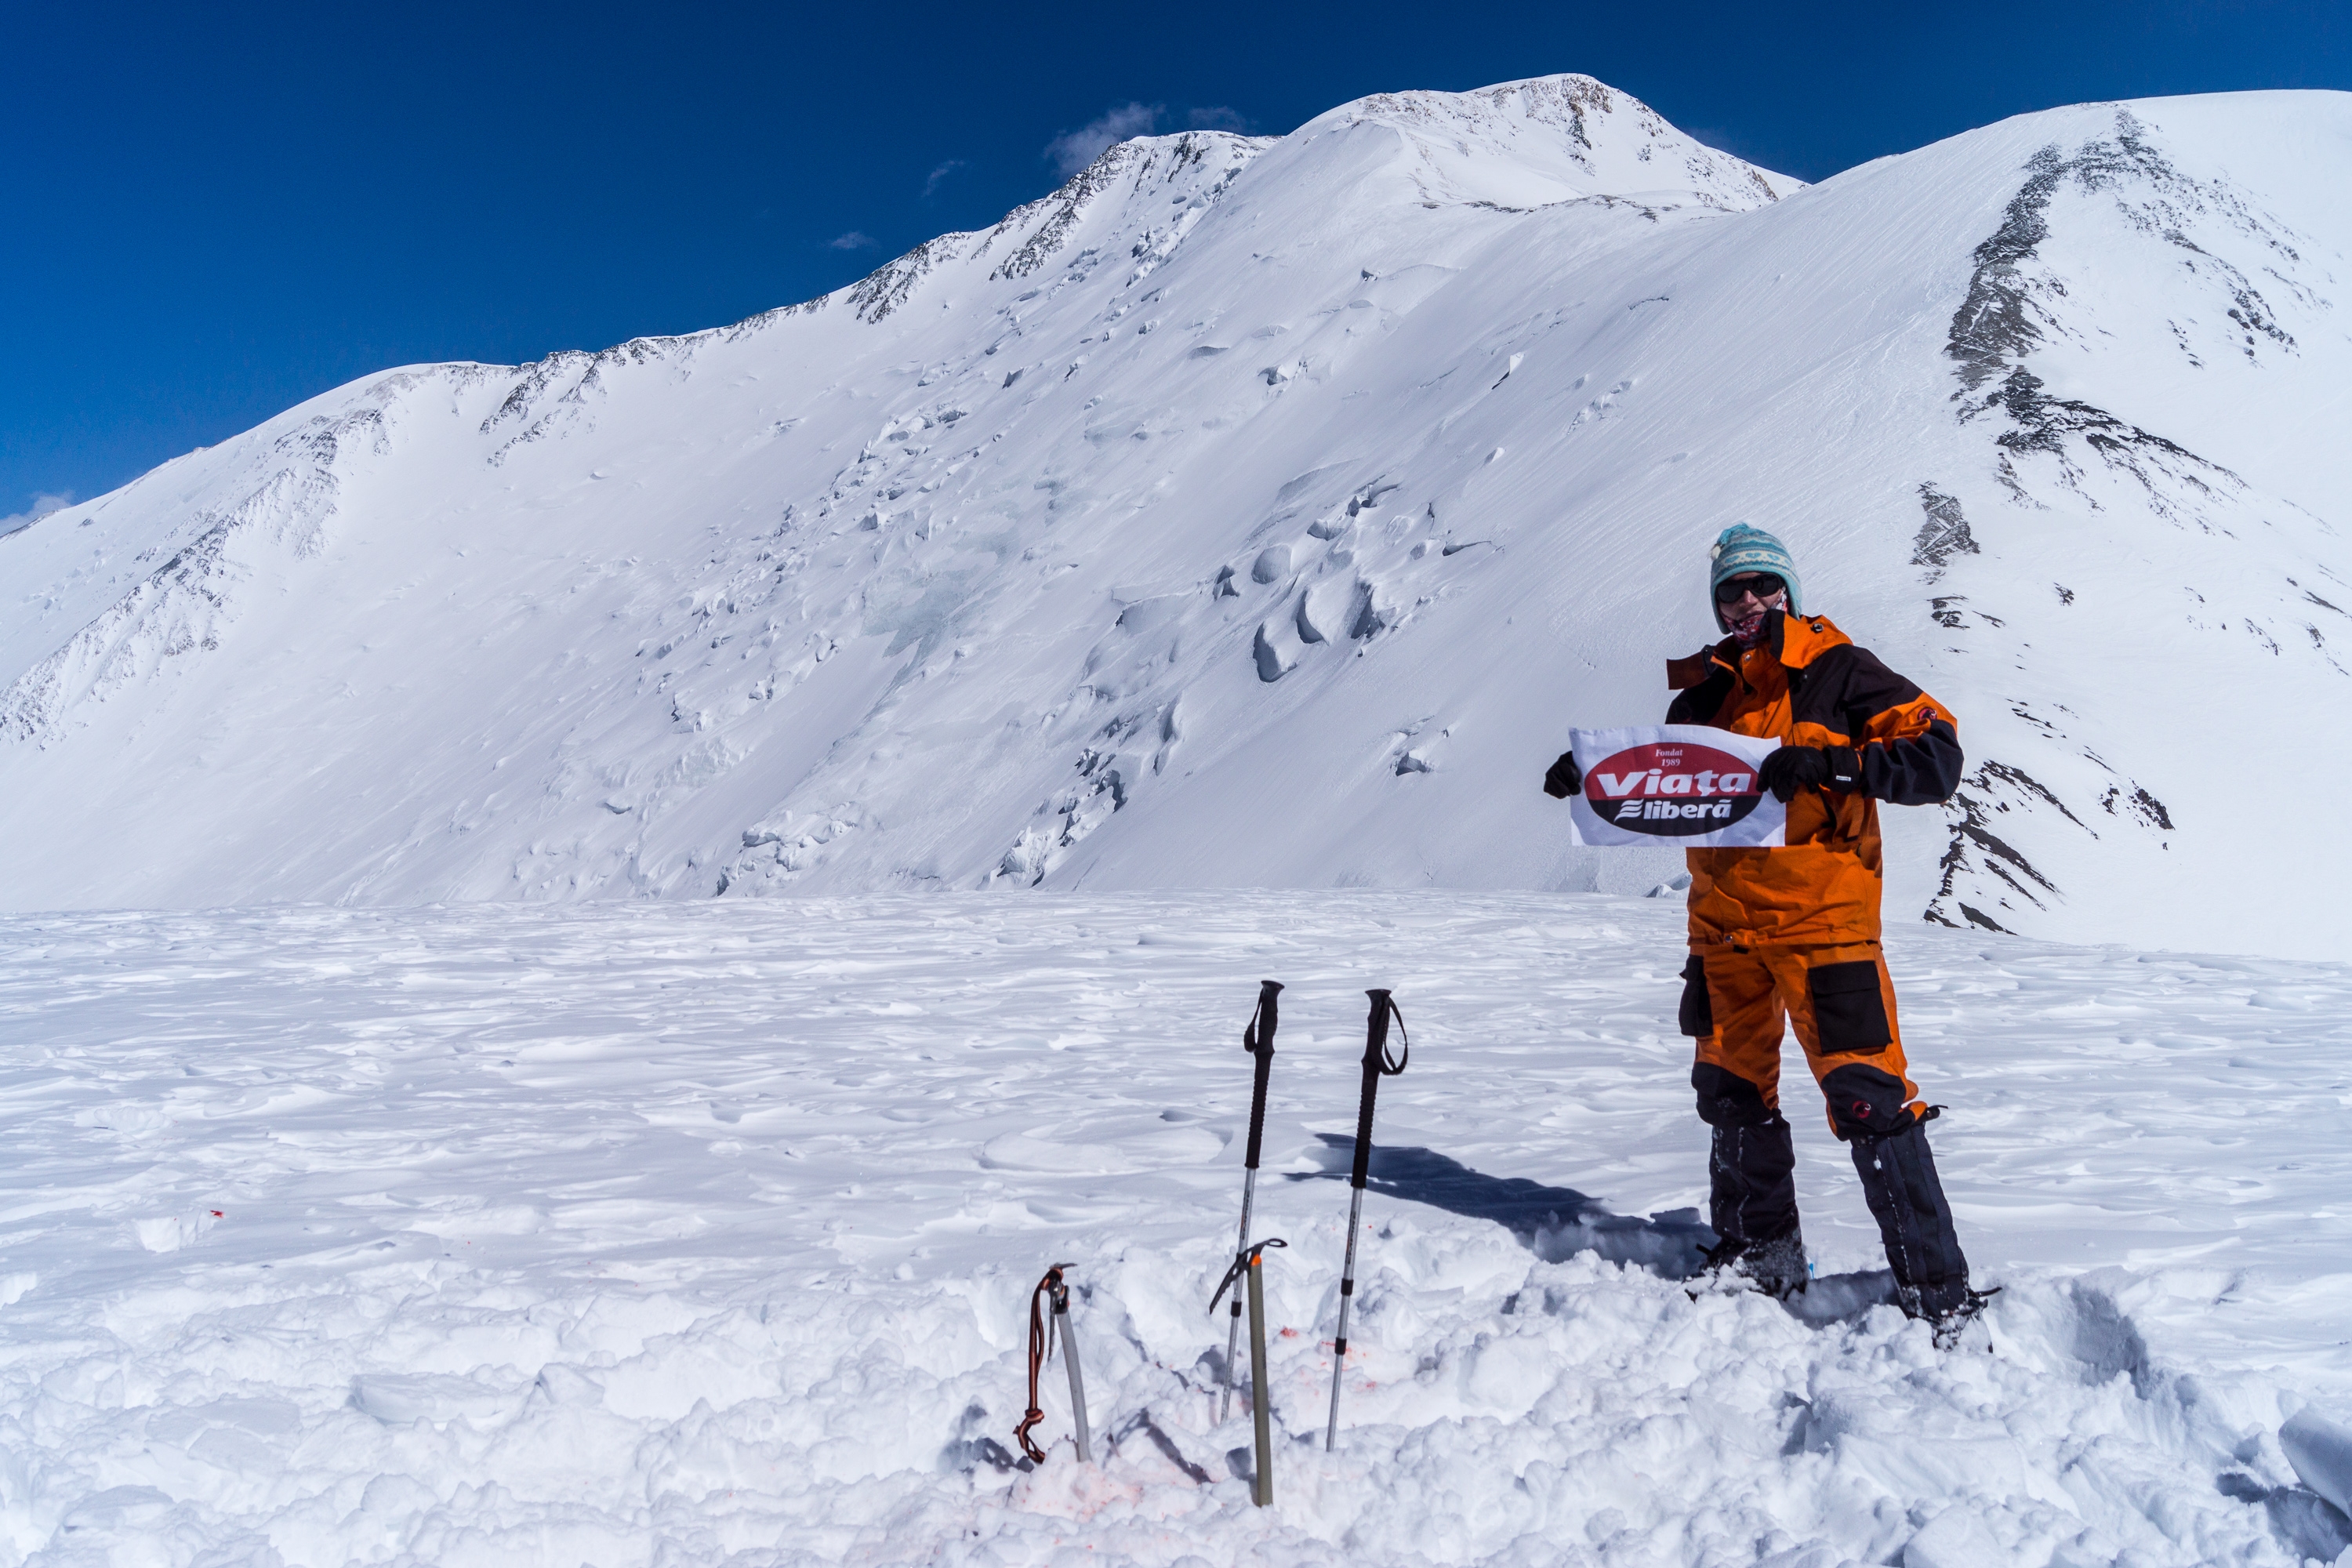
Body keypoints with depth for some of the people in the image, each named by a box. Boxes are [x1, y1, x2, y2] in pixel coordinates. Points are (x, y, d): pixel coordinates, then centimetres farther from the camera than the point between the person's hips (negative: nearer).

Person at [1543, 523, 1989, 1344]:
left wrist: (1827, 762, -24)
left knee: (1866, 1095, -10)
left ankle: (1938, 1293, 0)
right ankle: (1761, 1256, 30)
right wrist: (1590, 777, 6)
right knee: (1731, 1090, 13)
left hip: (1822, 915, -6)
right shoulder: (1706, 694, 12)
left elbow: (1937, 756, -11)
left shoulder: (1840, 674, -3)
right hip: (1724, 921, 6)